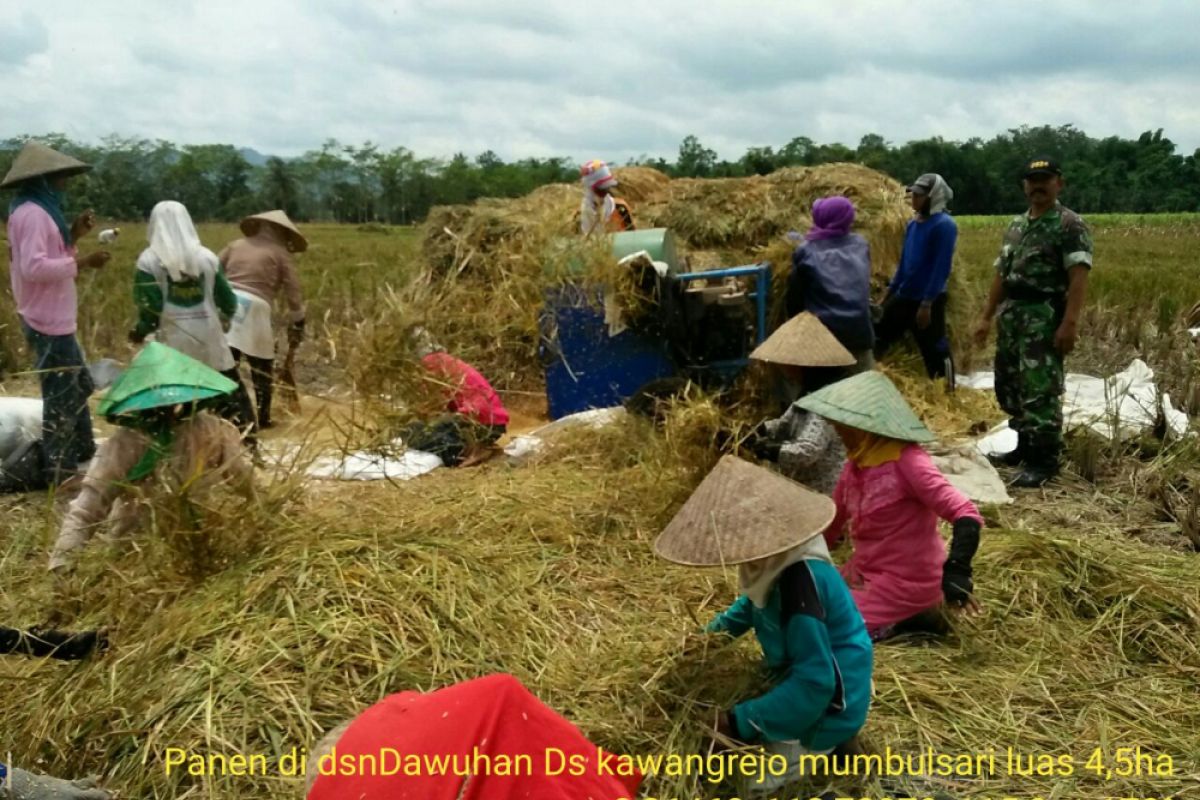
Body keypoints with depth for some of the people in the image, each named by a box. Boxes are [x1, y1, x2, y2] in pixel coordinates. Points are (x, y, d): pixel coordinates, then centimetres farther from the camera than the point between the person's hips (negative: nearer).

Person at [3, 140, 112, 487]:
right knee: (61, 396, -4)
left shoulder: (41, 209, 14)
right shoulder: (31, 212, -17)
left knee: (79, 387, 21)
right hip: (47, 323, -11)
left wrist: (74, 237, 9)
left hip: (56, 319, 11)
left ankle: (83, 452, 34)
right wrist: (82, 262, -23)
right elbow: (33, 267, -27)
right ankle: (58, 471, 6)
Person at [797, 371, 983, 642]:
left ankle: (911, 618, 0)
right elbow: (832, 522, 14)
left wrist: (956, 573, -39)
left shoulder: (907, 461, -22)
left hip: (905, 581, -9)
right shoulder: (855, 463, 3)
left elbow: (966, 515, -27)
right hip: (864, 574, 9)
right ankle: (896, 616, 14)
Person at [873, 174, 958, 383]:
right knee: (877, 339, 9)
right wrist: (890, 291, 17)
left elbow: (942, 268, -19)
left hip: (928, 301, -8)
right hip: (903, 297, 8)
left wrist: (927, 303, -21)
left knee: (935, 352, 2)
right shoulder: (913, 223, 10)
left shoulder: (944, 225, -15)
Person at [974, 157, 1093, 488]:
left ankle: (1045, 459, 0)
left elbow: (1079, 278, -15)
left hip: (1044, 316, -8)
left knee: (1040, 390, -8)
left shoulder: (1070, 224, -7)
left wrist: (1070, 323, -24)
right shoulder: (1015, 226, 17)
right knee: (1008, 385, 14)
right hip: (1010, 315, 8)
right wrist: (986, 317, 15)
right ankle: (1026, 445, 28)